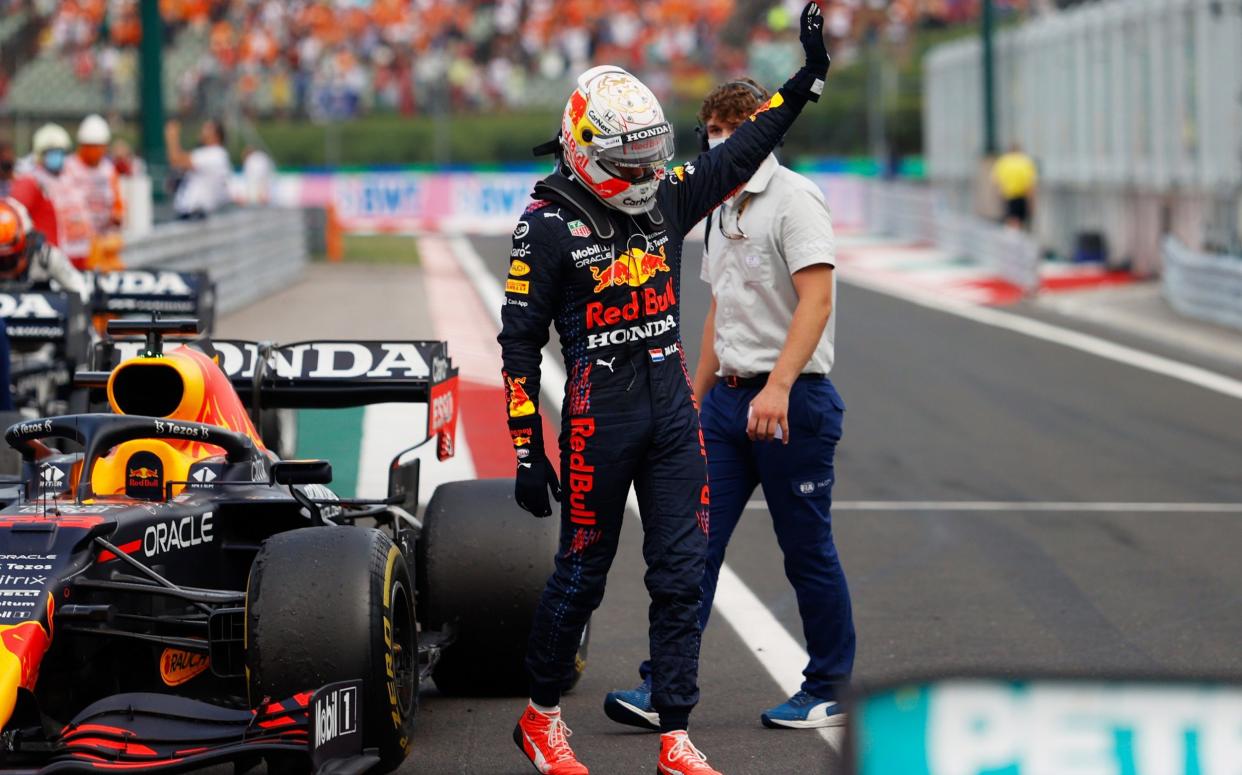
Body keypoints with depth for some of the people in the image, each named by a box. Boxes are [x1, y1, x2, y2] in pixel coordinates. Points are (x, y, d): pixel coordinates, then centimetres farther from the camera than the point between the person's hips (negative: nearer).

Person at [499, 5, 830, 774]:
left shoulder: (668, 198, 6)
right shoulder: (548, 225, -9)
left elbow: (742, 152, 16)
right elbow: (520, 343, -7)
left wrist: (809, 77, 9)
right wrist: (528, 452, -9)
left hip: (674, 412, 5)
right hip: (599, 414, -5)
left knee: (681, 576, 2)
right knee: (582, 573, 6)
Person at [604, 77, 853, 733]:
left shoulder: (794, 198, -10)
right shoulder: (722, 210, 17)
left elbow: (816, 297, -20)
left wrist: (778, 387, -30)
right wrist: (695, 399, 22)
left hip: (792, 401, -8)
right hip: (727, 397, 8)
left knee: (807, 550, 2)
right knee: (694, 542, 0)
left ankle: (829, 691, 14)